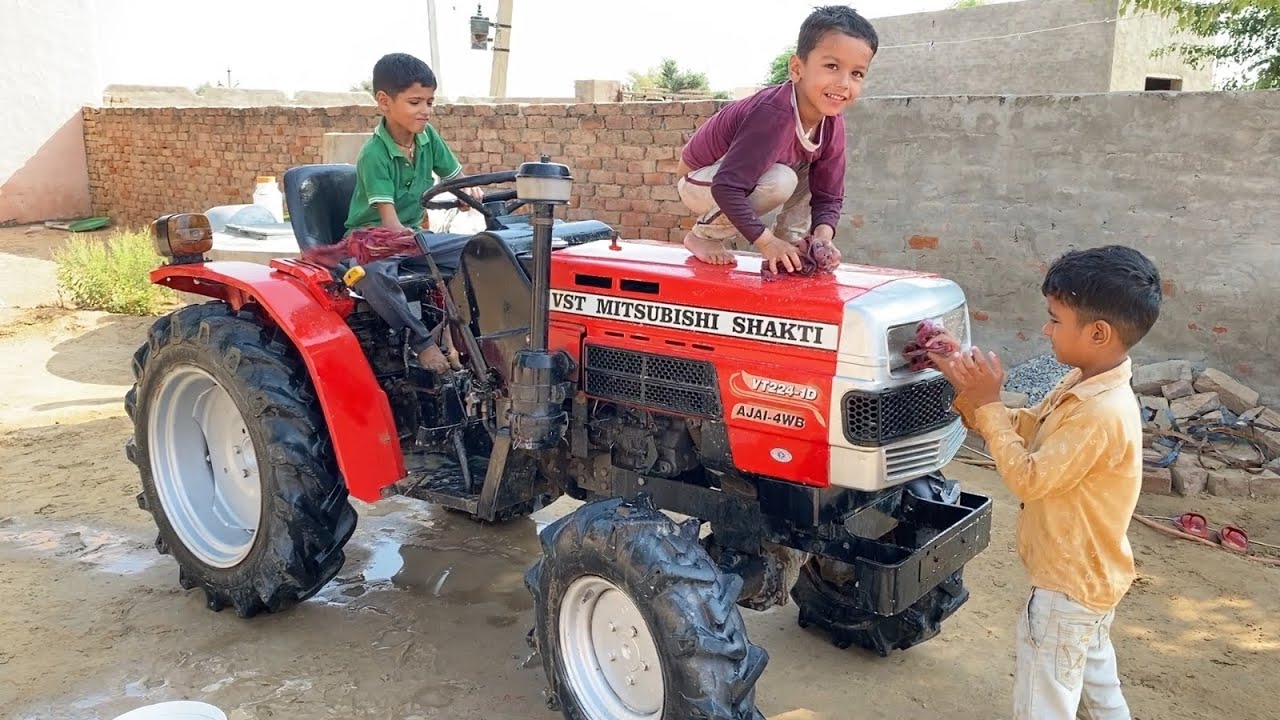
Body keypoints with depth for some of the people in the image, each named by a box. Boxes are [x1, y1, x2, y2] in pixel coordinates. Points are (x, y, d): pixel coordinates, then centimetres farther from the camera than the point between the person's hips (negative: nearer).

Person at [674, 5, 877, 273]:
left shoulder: (832, 125, -12)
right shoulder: (773, 115, -36)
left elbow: (829, 195, -8)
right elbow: (727, 187, -40)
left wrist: (822, 235, -28)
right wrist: (766, 242, -38)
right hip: (700, 181, -7)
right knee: (779, 181, -30)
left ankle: (790, 245, 1)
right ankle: (705, 234, -10)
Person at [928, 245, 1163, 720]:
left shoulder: (1101, 414, -32)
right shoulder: (1085, 383, -2)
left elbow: (1028, 478, -28)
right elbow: (1026, 431, 5)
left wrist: (988, 404, -23)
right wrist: (969, 388, -7)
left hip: (1069, 587, -10)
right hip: (1091, 575, 10)